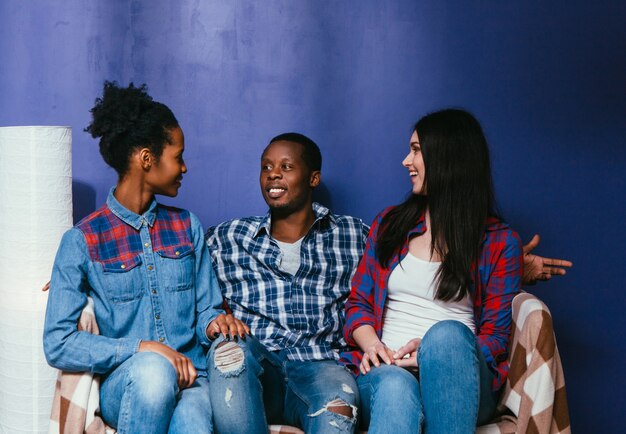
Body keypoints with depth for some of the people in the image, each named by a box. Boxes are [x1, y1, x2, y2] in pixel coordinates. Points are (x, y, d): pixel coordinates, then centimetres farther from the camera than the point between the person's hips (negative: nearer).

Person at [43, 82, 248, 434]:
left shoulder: (187, 227, 13)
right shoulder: (82, 241, 0)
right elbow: (58, 344, -6)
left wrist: (214, 323, -9)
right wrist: (142, 348, -17)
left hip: (189, 378, 1)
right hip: (125, 386, -1)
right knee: (152, 368, -36)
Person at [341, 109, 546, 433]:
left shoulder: (500, 243, 7)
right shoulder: (389, 223, 17)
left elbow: (495, 336, 4)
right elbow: (358, 303, 17)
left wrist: (433, 350, -16)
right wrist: (372, 345, -6)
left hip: (456, 380, -1)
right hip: (385, 371, 1)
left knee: (448, 333, -37)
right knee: (395, 387, -37)